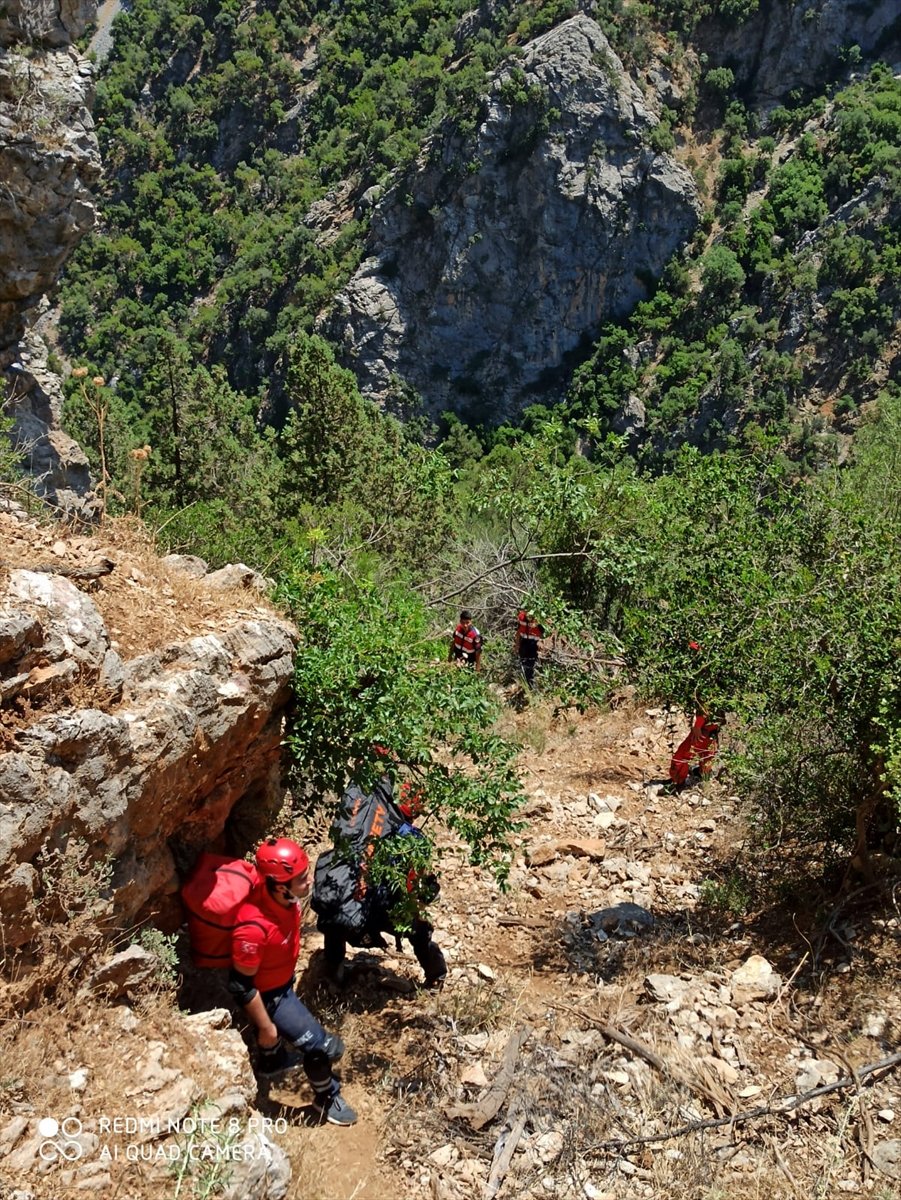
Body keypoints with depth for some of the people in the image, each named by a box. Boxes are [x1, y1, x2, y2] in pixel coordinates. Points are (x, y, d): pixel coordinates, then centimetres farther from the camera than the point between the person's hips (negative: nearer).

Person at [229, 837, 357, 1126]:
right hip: (267, 994, -7)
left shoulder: (284, 896, -21)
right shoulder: (254, 927, -43)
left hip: (283, 981, 7)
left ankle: (271, 1063, 64)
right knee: (320, 1045, 1)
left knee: (281, 1027, 34)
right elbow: (242, 986, -29)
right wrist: (265, 1028, -17)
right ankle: (326, 1099, 28)